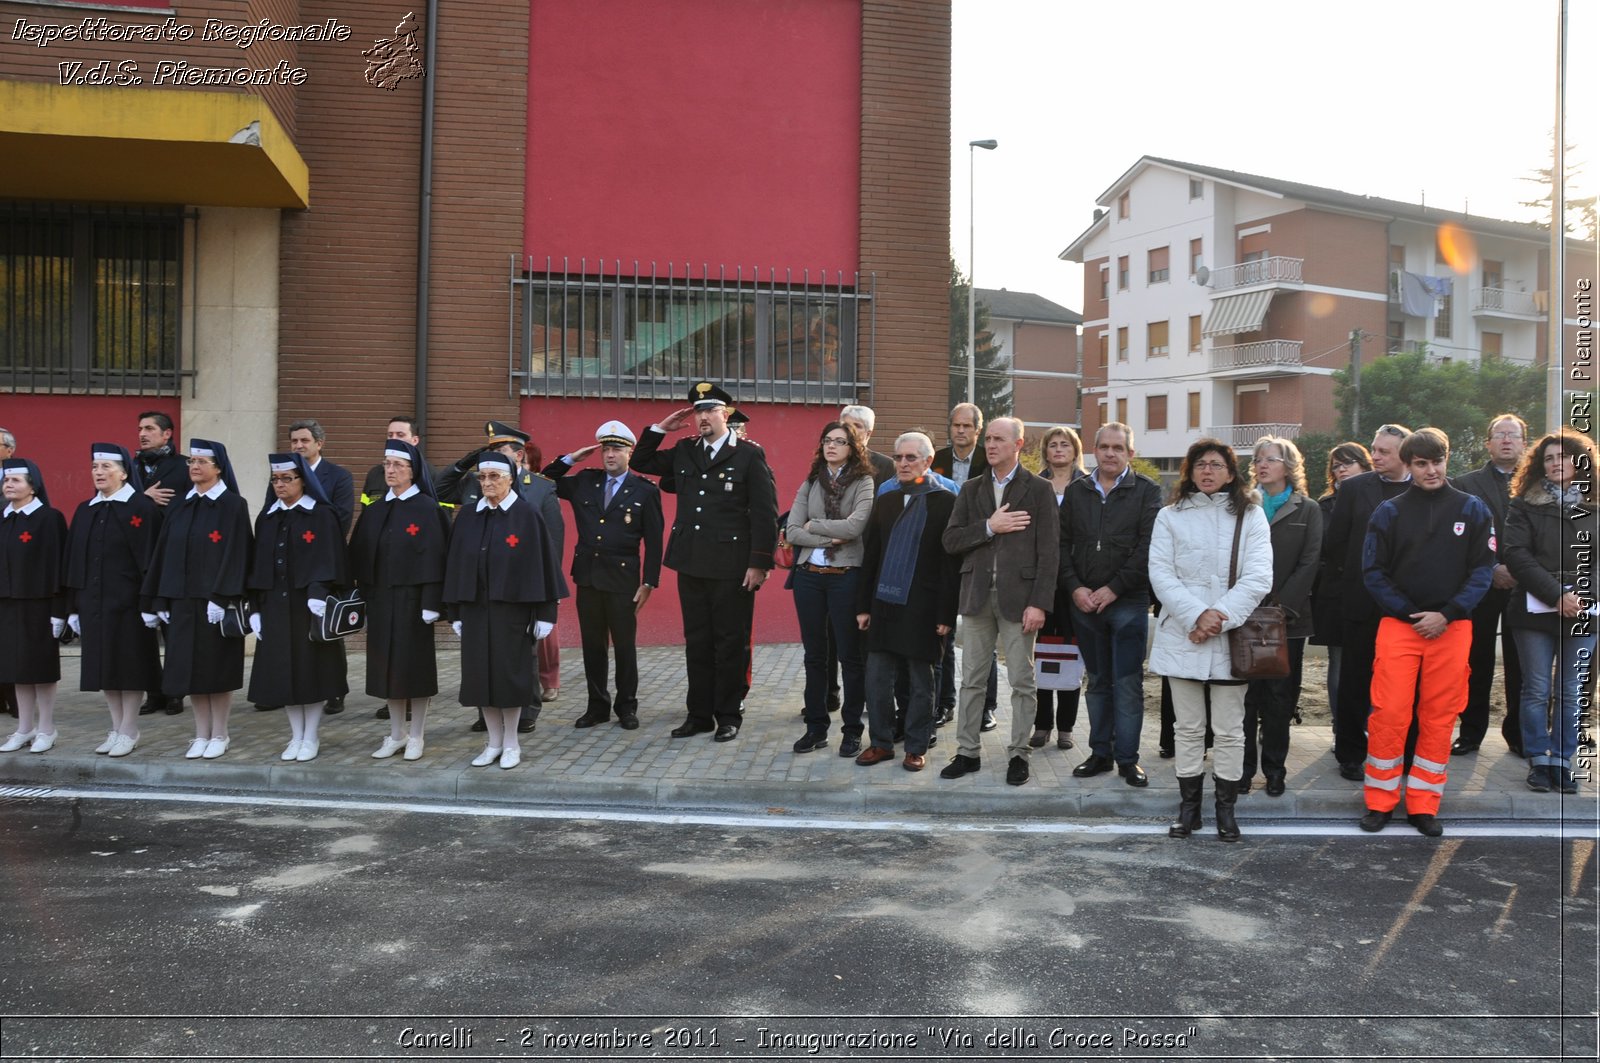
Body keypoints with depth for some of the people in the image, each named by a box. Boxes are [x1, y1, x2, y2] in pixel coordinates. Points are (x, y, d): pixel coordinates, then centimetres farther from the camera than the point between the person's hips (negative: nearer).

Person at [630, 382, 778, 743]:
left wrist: (760, 563, -12)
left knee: (731, 644, 4)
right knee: (697, 643, 11)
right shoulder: (683, 452, 11)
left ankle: (729, 716, 16)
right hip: (691, 564, 5)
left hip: (732, 567, -5)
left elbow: (765, 513, -8)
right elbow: (639, 463, 22)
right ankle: (699, 714, 21)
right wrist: (660, 428, 8)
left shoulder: (750, 454, -5)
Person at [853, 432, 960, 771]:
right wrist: (864, 605, 8)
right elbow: (870, 555, 11)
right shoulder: (885, 501, 11)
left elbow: (951, 562, -8)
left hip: (922, 609, -4)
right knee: (877, 679, 7)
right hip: (884, 603, 5)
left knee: (921, 682, 7)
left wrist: (946, 614, -11)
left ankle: (917, 748, 19)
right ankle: (881, 743, 21)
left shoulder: (946, 501, -4)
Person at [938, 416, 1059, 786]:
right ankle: (967, 752, 17)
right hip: (977, 596, 3)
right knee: (971, 679, 8)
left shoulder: (1038, 490, 0)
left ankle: (1018, 754, 15)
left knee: (1022, 682, 4)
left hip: (1018, 597, -3)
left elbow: (1048, 551, -5)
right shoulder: (971, 489, 11)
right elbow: (951, 540, 4)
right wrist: (989, 527, -10)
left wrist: (1039, 603, -12)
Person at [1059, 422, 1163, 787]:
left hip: (1128, 602, -3)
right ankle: (1100, 753, 20)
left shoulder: (1146, 491, 0)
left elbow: (1148, 547, -9)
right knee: (1096, 682, 11)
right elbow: (1063, 543, 7)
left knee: (1128, 684, -1)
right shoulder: (1076, 491, 10)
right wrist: (1075, 587, -6)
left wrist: (1113, 588, -14)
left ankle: (1127, 758, 8)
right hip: (1084, 602, 3)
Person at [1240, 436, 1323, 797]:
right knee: (1245, 695, 0)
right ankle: (1243, 767, 8)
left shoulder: (1308, 510, 8)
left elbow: (1308, 563, -1)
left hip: (1287, 618, 0)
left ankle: (1274, 768, 14)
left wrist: (1282, 607, -12)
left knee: (1280, 696, 4)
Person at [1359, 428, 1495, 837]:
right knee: (1389, 715, -5)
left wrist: (1447, 615, -9)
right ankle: (1380, 801, 8)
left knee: (1439, 718, 5)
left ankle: (1424, 805, 16)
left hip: (1452, 628, 1)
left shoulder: (1473, 509, 5)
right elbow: (1373, 572, 2)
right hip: (1398, 626, -1)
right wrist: (1411, 614, -8)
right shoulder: (1389, 512, 3)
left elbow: (1482, 569, 2)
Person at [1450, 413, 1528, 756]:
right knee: (1477, 662, 5)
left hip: (1523, 587, 1)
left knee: (1520, 664, 3)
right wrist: (1491, 569, -11)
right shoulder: (1466, 484, 5)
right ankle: (1471, 731, 14)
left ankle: (1518, 732, 15)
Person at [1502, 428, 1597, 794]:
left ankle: (1562, 760, 13)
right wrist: (1556, 594, -15)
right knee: (1537, 690, 2)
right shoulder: (1526, 504, 3)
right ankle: (1539, 760, 12)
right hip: (1535, 610, -2)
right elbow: (1514, 553, -8)